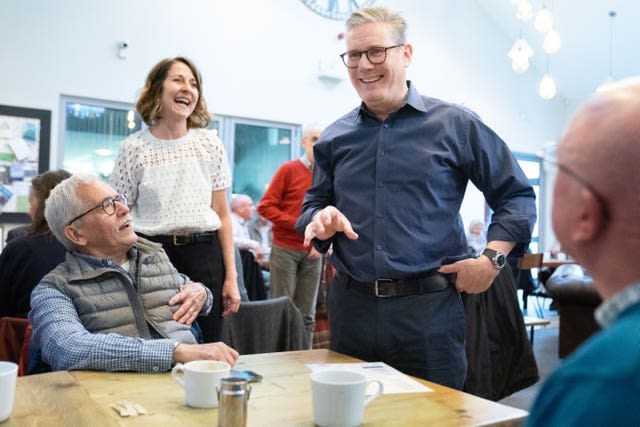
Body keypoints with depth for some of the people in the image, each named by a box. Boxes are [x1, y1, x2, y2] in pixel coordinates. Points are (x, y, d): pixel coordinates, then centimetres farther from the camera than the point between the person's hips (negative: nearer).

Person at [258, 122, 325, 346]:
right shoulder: (289, 169, -2)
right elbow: (265, 207, -6)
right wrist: (299, 225, -14)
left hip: (313, 253, 3)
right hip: (285, 249, -3)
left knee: (307, 316, 9)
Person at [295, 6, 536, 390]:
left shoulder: (454, 125, 0)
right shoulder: (334, 138, 10)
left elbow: (516, 196, 5)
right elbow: (313, 204, 18)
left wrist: (492, 259, -8)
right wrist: (321, 221, -5)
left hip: (429, 310, -3)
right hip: (351, 307, 3)